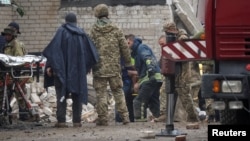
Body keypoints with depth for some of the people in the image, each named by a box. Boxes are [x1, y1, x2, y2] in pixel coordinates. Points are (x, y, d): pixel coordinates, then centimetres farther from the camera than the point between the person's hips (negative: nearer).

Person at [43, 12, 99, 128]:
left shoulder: (62, 31, -3)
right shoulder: (82, 34, 8)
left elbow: (54, 49, -10)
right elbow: (91, 51, 10)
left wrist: (49, 65, -10)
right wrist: (88, 66, 22)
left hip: (63, 68, -3)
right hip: (78, 70, 3)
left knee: (61, 93, -1)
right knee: (77, 95, 8)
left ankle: (61, 120, -8)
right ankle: (77, 121, 4)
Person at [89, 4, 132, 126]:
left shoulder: (94, 30, -3)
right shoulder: (115, 29, 2)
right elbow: (124, 46, 4)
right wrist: (127, 61, 14)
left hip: (99, 67, -2)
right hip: (114, 67, 2)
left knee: (101, 93, 2)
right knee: (118, 91, 11)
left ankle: (103, 118, 0)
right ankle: (124, 116, 6)